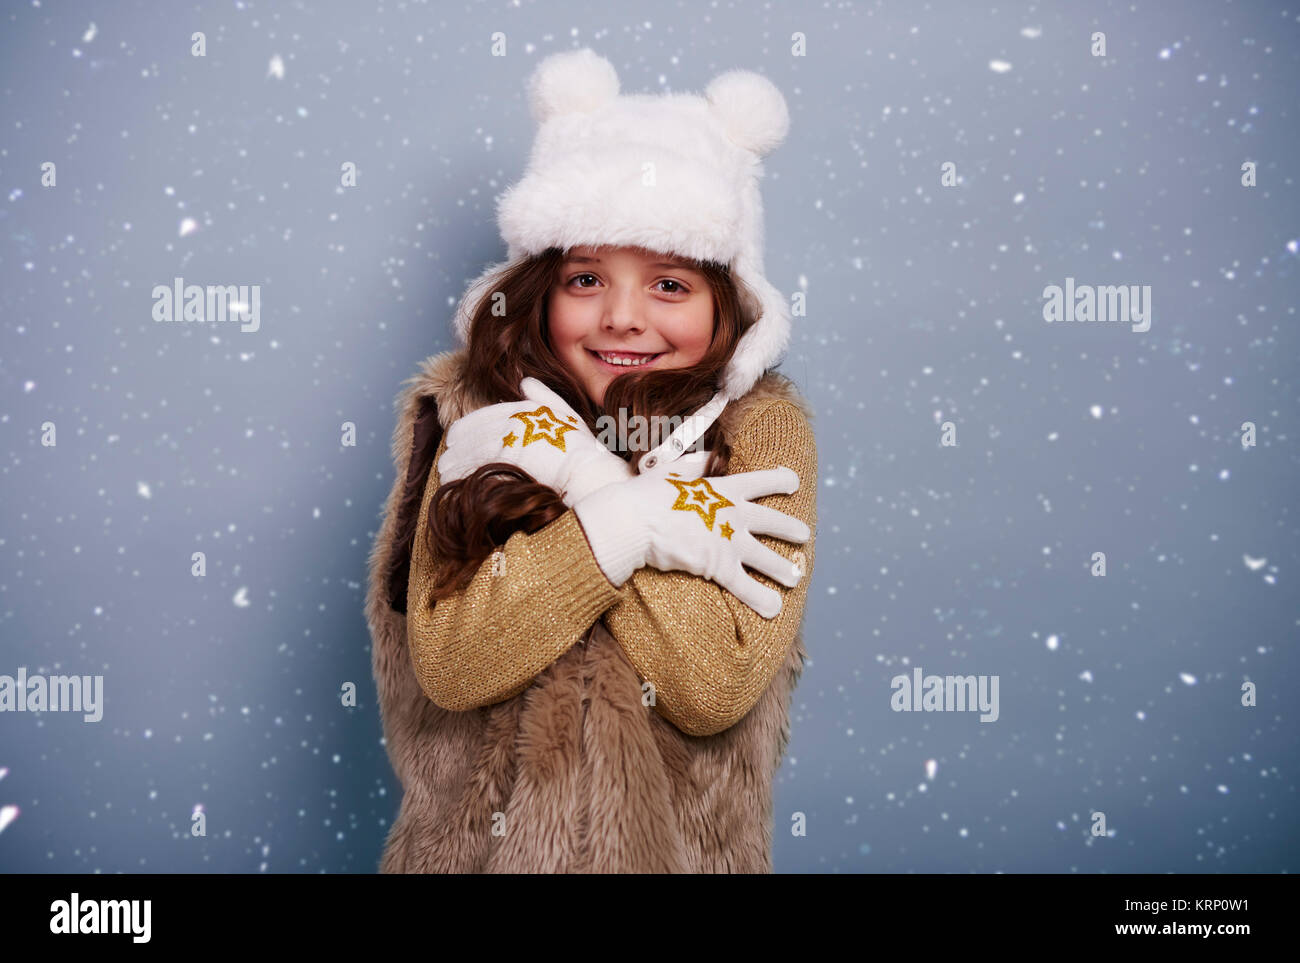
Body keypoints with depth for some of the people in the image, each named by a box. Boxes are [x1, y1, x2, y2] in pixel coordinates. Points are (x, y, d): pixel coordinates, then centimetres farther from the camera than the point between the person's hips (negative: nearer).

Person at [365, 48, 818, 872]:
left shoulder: (763, 428, -13)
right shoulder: (478, 408, -10)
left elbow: (715, 688, -22)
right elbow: (447, 665, -18)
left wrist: (584, 474, -25)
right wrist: (629, 521, -27)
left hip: (680, 840, 0)